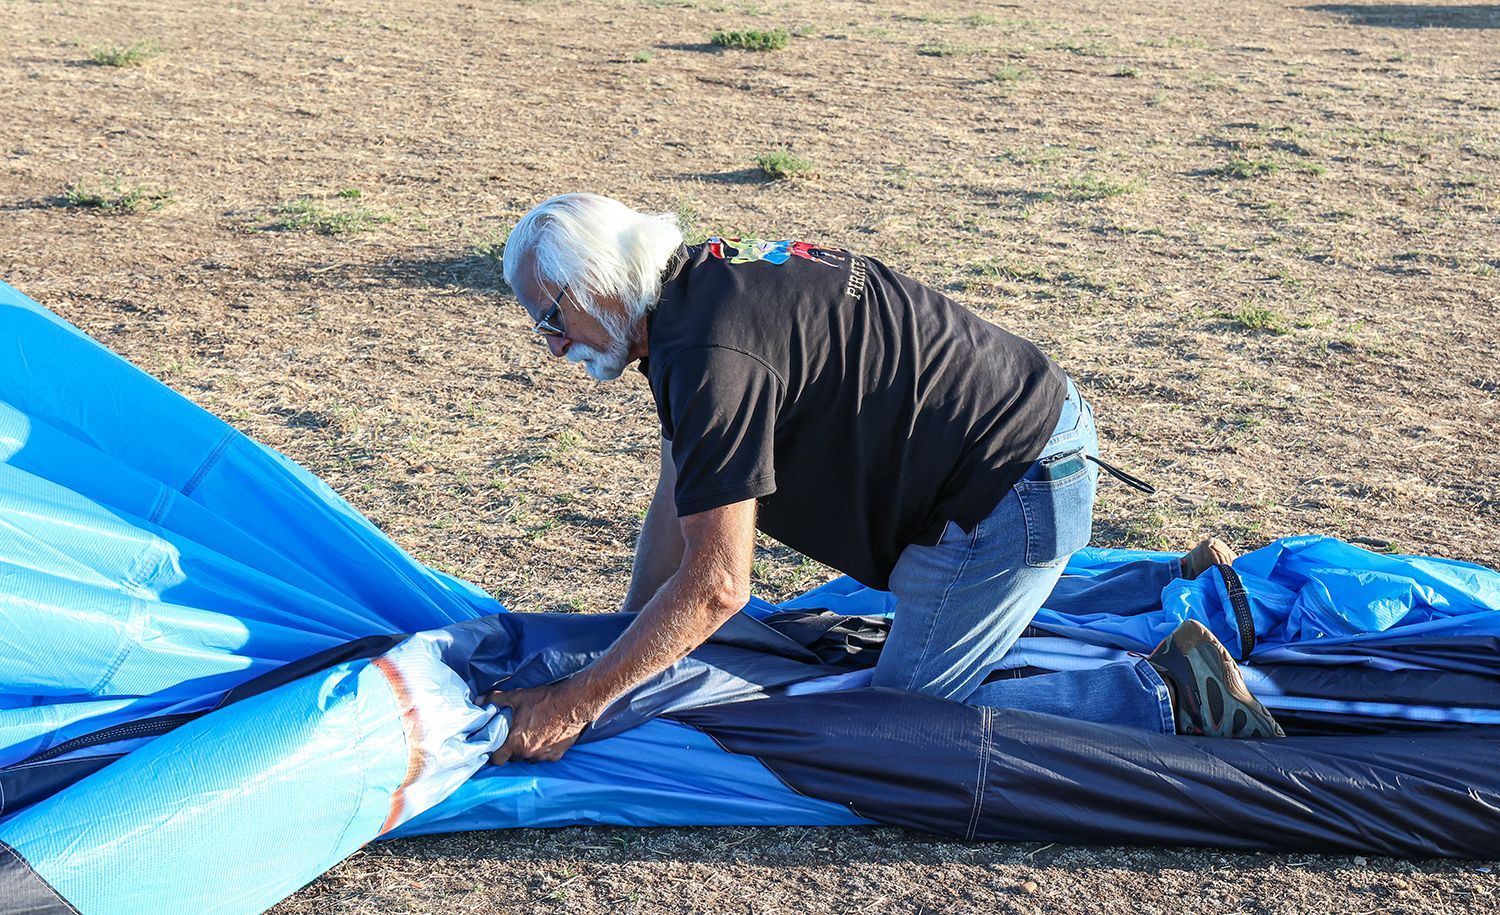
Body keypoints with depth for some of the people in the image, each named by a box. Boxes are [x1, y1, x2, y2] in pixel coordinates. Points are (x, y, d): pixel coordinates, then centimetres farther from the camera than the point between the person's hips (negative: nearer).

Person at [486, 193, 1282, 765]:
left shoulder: (711, 353, -24)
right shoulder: (695, 293, 7)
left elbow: (715, 587, -25)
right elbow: (677, 500, 14)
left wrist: (575, 704, -17)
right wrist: (626, 638, 16)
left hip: (1014, 488, -10)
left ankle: (1163, 698, -3)